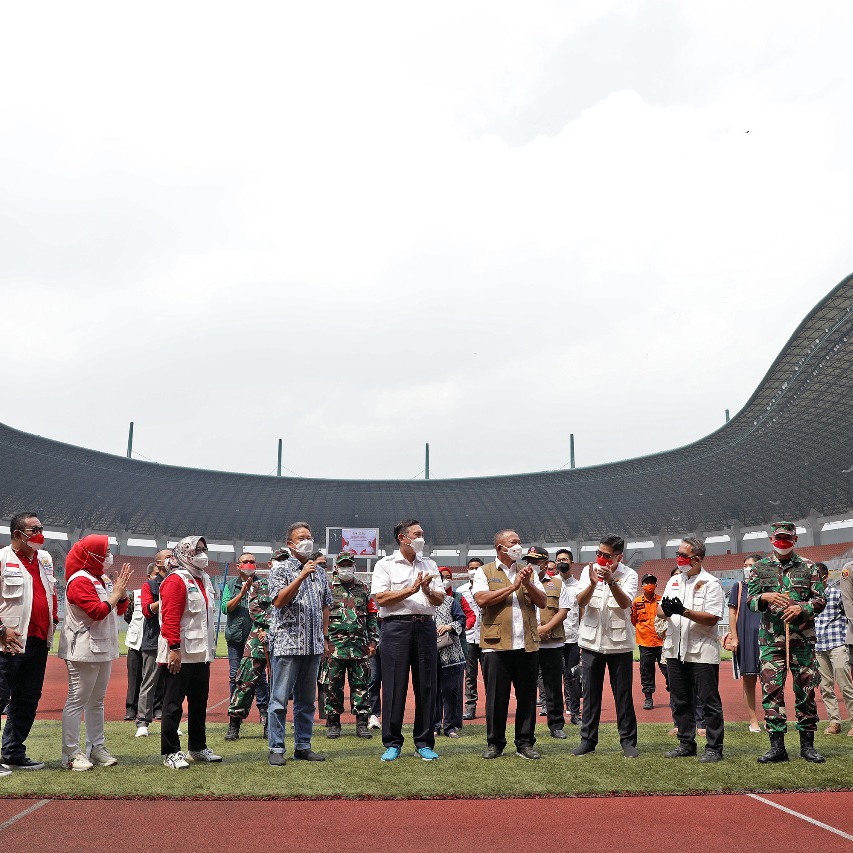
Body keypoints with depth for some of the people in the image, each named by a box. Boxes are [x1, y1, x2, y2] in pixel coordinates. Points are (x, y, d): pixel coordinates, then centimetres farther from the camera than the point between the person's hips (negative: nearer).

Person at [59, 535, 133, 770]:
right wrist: (116, 592, -13)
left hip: (103, 649, 10)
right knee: (77, 700, -6)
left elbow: (120, 609, 18)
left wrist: (122, 590, 3)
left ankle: (96, 748, 21)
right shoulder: (80, 581, -13)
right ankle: (71, 754, -1)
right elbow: (98, 611, -23)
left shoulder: (103, 578, 16)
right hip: (83, 651, -10)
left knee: (97, 700, 14)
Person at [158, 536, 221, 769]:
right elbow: (170, 617, -18)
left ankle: (198, 748, 25)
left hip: (201, 653, 9)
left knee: (200, 702, 15)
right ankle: (171, 752, 7)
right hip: (180, 654, -9)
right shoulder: (177, 580, -11)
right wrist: (174, 647, -22)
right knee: (173, 704, 0)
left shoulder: (204, 580, 17)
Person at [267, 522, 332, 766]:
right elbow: (278, 601, -15)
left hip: (313, 645, 6)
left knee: (307, 699, 10)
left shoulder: (319, 571, 15)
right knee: (280, 698, -2)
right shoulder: (280, 569, -2)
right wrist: (302, 576, -19)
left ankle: (303, 746, 18)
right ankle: (276, 749, 6)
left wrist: (325, 636, 14)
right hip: (287, 643, -5)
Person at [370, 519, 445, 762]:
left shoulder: (429, 565, 18)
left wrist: (427, 591, -7)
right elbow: (381, 598, -8)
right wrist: (411, 590, -12)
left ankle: (424, 743, 13)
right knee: (394, 686, -2)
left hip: (425, 626, 4)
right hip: (396, 626, -4)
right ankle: (392, 743, 9)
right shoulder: (385, 564, 4)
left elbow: (440, 599, 14)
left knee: (426, 685, 3)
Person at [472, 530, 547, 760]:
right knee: (496, 697, 2)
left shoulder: (528, 572, 17)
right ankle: (494, 743, 15)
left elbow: (543, 602, 8)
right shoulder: (484, 572, 6)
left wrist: (528, 585, -9)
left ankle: (525, 743, 17)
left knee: (527, 696, 5)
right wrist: (512, 587, -11)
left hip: (527, 645, 3)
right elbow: (481, 599, -11)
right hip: (497, 644, -3)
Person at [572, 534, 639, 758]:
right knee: (590, 694, 8)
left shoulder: (629, 574, -3)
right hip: (591, 641, 2)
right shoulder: (588, 570, 3)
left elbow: (625, 602, -18)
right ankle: (588, 740, 18)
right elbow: (581, 602, -8)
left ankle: (628, 741, 16)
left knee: (623, 695, 3)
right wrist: (593, 583, -26)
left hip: (619, 643, -2)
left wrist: (611, 581, -32)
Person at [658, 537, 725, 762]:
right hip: (675, 650, 6)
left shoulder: (711, 583, -6)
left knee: (709, 701, 0)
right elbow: (660, 610, 13)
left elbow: (712, 618, -14)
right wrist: (667, 611, -10)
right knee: (681, 700, 12)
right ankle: (686, 743, 23)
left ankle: (714, 748, 9)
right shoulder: (673, 581, 14)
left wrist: (684, 611, -23)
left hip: (702, 652, -6)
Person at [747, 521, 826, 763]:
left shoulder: (808, 567, 8)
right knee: (771, 691, -3)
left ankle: (807, 744, 17)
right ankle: (777, 746, 4)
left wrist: (801, 608, -13)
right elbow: (750, 601, 8)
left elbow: (820, 599, 6)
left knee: (805, 692, 4)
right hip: (771, 639, 0)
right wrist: (765, 598, -13)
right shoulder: (760, 567, 9)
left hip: (802, 639, 0)